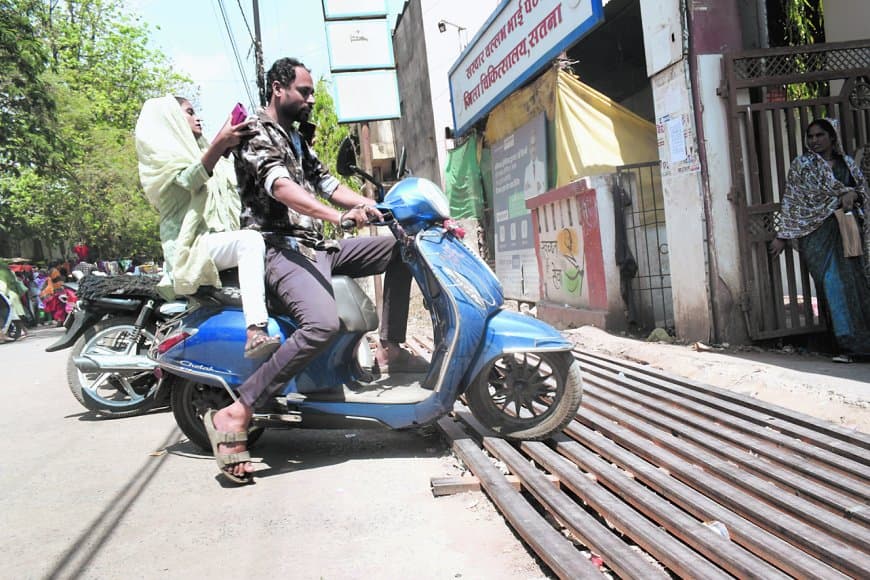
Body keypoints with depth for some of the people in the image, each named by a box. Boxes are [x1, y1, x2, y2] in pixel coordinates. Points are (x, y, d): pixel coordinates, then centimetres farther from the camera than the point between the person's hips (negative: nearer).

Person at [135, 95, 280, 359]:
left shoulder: (197, 150, 30)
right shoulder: (161, 151, 5)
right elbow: (189, 178, -18)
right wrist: (220, 143, -34)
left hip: (220, 237, 9)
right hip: (192, 246, -9)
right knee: (250, 241, -34)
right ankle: (255, 332, -49)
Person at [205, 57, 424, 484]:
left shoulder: (296, 141, 25)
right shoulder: (256, 133, -5)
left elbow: (328, 185, 21)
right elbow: (281, 187, -23)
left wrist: (381, 208, 6)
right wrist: (340, 215, -37)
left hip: (316, 246, 9)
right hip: (281, 248, -9)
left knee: (401, 248, 8)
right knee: (323, 324, -35)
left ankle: (390, 348, 5)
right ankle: (234, 415, -29)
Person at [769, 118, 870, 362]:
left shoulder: (847, 163, 13)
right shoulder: (801, 164, 4)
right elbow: (791, 202, 2)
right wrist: (782, 236, -2)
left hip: (845, 230, 4)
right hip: (817, 233, -3)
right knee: (832, 283, -11)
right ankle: (848, 344, -11)